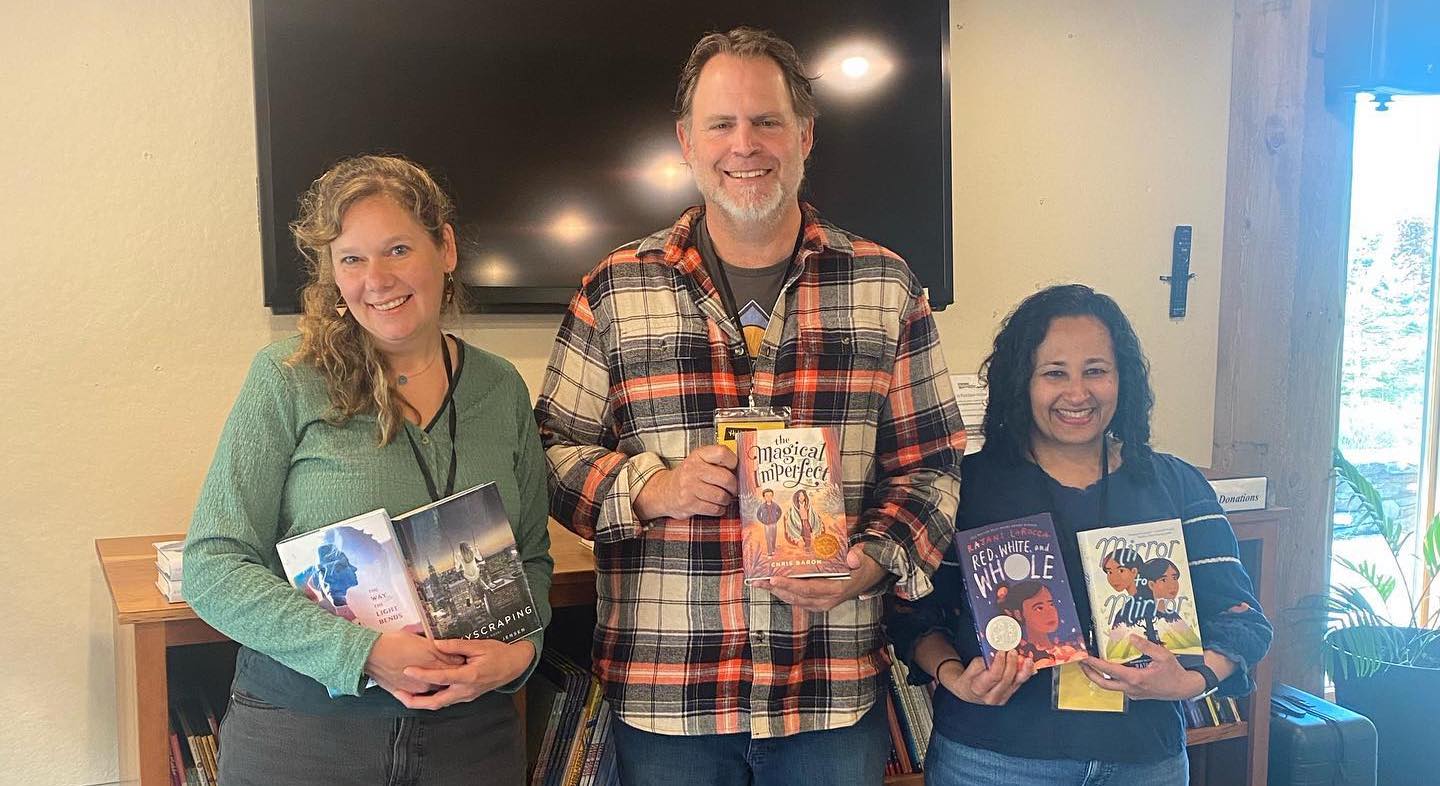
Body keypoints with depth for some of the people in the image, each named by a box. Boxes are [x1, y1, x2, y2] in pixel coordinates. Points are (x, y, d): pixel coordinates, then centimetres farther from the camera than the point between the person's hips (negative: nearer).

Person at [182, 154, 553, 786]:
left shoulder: (500, 389, 3)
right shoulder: (288, 379, -8)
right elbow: (212, 568, -10)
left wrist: (520, 649, -10)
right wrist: (362, 652, -20)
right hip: (301, 729, -2)